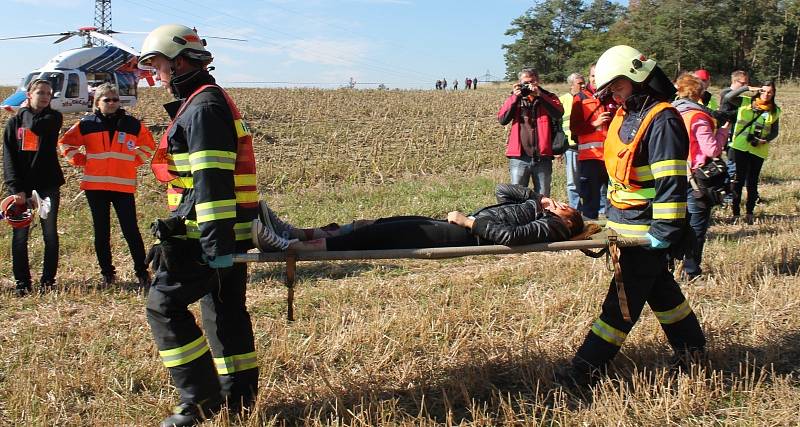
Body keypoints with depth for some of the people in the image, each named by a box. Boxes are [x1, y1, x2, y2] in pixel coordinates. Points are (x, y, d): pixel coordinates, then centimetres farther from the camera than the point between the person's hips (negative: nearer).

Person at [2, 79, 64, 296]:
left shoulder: (53, 118, 5)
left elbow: (36, 126, -18)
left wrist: (29, 112, 3)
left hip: (48, 186, -1)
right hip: (21, 188, 1)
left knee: (50, 234, 3)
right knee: (19, 236, 2)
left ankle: (48, 280, 13)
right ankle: (22, 282, 11)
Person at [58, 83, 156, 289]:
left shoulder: (133, 124, 4)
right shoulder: (86, 124, 4)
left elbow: (148, 147, 18)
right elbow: (66, 143, 16)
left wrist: (133, 162, 6)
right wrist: (81, 161, 5)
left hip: (124, 186, -1)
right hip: (95, 186, 1)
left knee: (131, 231, -5)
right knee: (101, 232, 8)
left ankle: (142, 272, 3)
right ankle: (107, 273, 17)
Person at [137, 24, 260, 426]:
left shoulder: (202, 108, -14)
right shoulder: (212, 102, 20)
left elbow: (211, 181, -23)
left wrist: (215, 243, -26)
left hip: (207, 233, -10)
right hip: (228, 232, 10)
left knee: (164, 305, -5)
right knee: (225, 309, 13)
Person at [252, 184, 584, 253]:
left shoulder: (551, 226, -1)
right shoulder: (535, 208, 28)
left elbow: (510, 235, -21)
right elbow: (503, 190, 35)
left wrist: (467, 220, -16)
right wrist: (538, 197, 24)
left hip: (466, 235, -9)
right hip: (462, 227, 9)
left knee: (382, 233, -21)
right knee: (380, 224, -4)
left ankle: (289, 246, -29)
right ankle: (297, 234, -10)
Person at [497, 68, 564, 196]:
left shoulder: (548, 97, 10)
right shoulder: (515, 98, 14)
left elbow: (559, 113, -11)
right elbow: (502, 119, -1)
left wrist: (540, 95, -14)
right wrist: (515, 97, -9)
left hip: (542, 156, 0)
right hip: (519, 157, 0)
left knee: (543, 198, 6)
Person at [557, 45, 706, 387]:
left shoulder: (662, 121, -17)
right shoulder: (626, 115, 12)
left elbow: (671, 183, -22)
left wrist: (664, 232, -23)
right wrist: (610, 216, 22)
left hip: (644, 231, -10)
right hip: (624, 224, 10)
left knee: (624, 300, -3)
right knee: (659, 288, 20)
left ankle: (588, 367, 0)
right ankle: (690, 347, 36)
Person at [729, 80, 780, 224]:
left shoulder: (775, 111, 7)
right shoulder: (745, 102, 1)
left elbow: (774, 132, 8)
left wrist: (766, 140, -11)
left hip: (759, 150, 2)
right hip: (740, 147, -2)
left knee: (752, 182, 8)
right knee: (739, 179, 0)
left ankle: (749, 213, 17)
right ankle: (735, 213, 6)